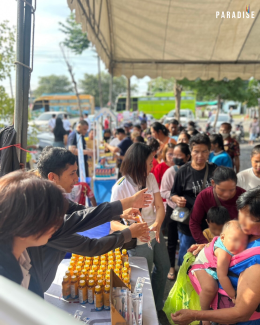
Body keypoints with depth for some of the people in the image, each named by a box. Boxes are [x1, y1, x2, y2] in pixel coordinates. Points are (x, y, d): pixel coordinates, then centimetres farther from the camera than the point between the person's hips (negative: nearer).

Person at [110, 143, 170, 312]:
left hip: (155, 234, 6)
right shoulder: (120, 188, -25)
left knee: (164, 268, 24)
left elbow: (160, 206, -10)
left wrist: (157, 225, -31)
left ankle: (158, 305, 50)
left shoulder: (150, 178, -9)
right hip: (138, 241, -6)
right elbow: (113, 222, -25)